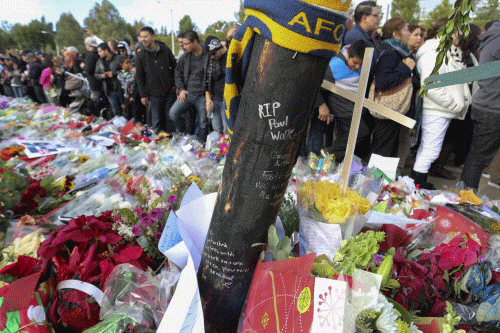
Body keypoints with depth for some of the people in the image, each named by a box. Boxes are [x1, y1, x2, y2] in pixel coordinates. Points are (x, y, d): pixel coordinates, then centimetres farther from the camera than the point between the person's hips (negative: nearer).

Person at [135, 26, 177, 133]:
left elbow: (174, 67, 12)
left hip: (169, 92, 1)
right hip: (154, 94, 0)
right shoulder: (140, 56, 3)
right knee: (156, 121, 3)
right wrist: (143, 95, 0)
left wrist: (174, 84, 3)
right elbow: (139, 77, 5)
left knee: (170, 119, 7)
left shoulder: (165, 50, 3)